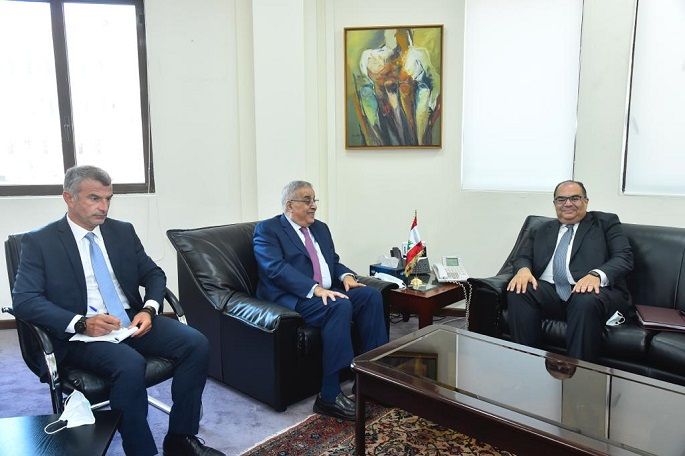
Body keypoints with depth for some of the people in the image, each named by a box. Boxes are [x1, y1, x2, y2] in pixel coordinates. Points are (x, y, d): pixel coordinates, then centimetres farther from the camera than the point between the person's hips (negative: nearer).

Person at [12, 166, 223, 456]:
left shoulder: (123, 231, 11)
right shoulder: (39, 242, 0)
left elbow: (154, 274, 15)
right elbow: (24, 300, -9)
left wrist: (148, 309, -7)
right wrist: (81, 323, -23)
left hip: (132, 321, 5)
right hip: (81, 333, -4)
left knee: (197, 344, -18)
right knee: (130, 365, -35)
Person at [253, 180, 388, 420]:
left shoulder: (321, 228, 21)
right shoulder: (267, 230, -3)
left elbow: (334, 262, 22)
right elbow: (277, 269, -17)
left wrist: (346, 275, -2)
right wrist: (315, 289, -28)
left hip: (327, 292, 8)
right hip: (293, 298, -7)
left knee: (371, 295, -15)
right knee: (340, 306, -33)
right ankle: (329, 396, -28)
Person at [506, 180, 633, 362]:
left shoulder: (606, 222, 14)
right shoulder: (542, 230, 25)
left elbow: (624, 258, 1)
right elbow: (523, 256, 16)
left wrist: (596, 275, -22)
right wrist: (523, 269, -11)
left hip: (592, 288, -3)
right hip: (550, 291, 3)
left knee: (586, 301, -37)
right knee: (518, 292, -27)